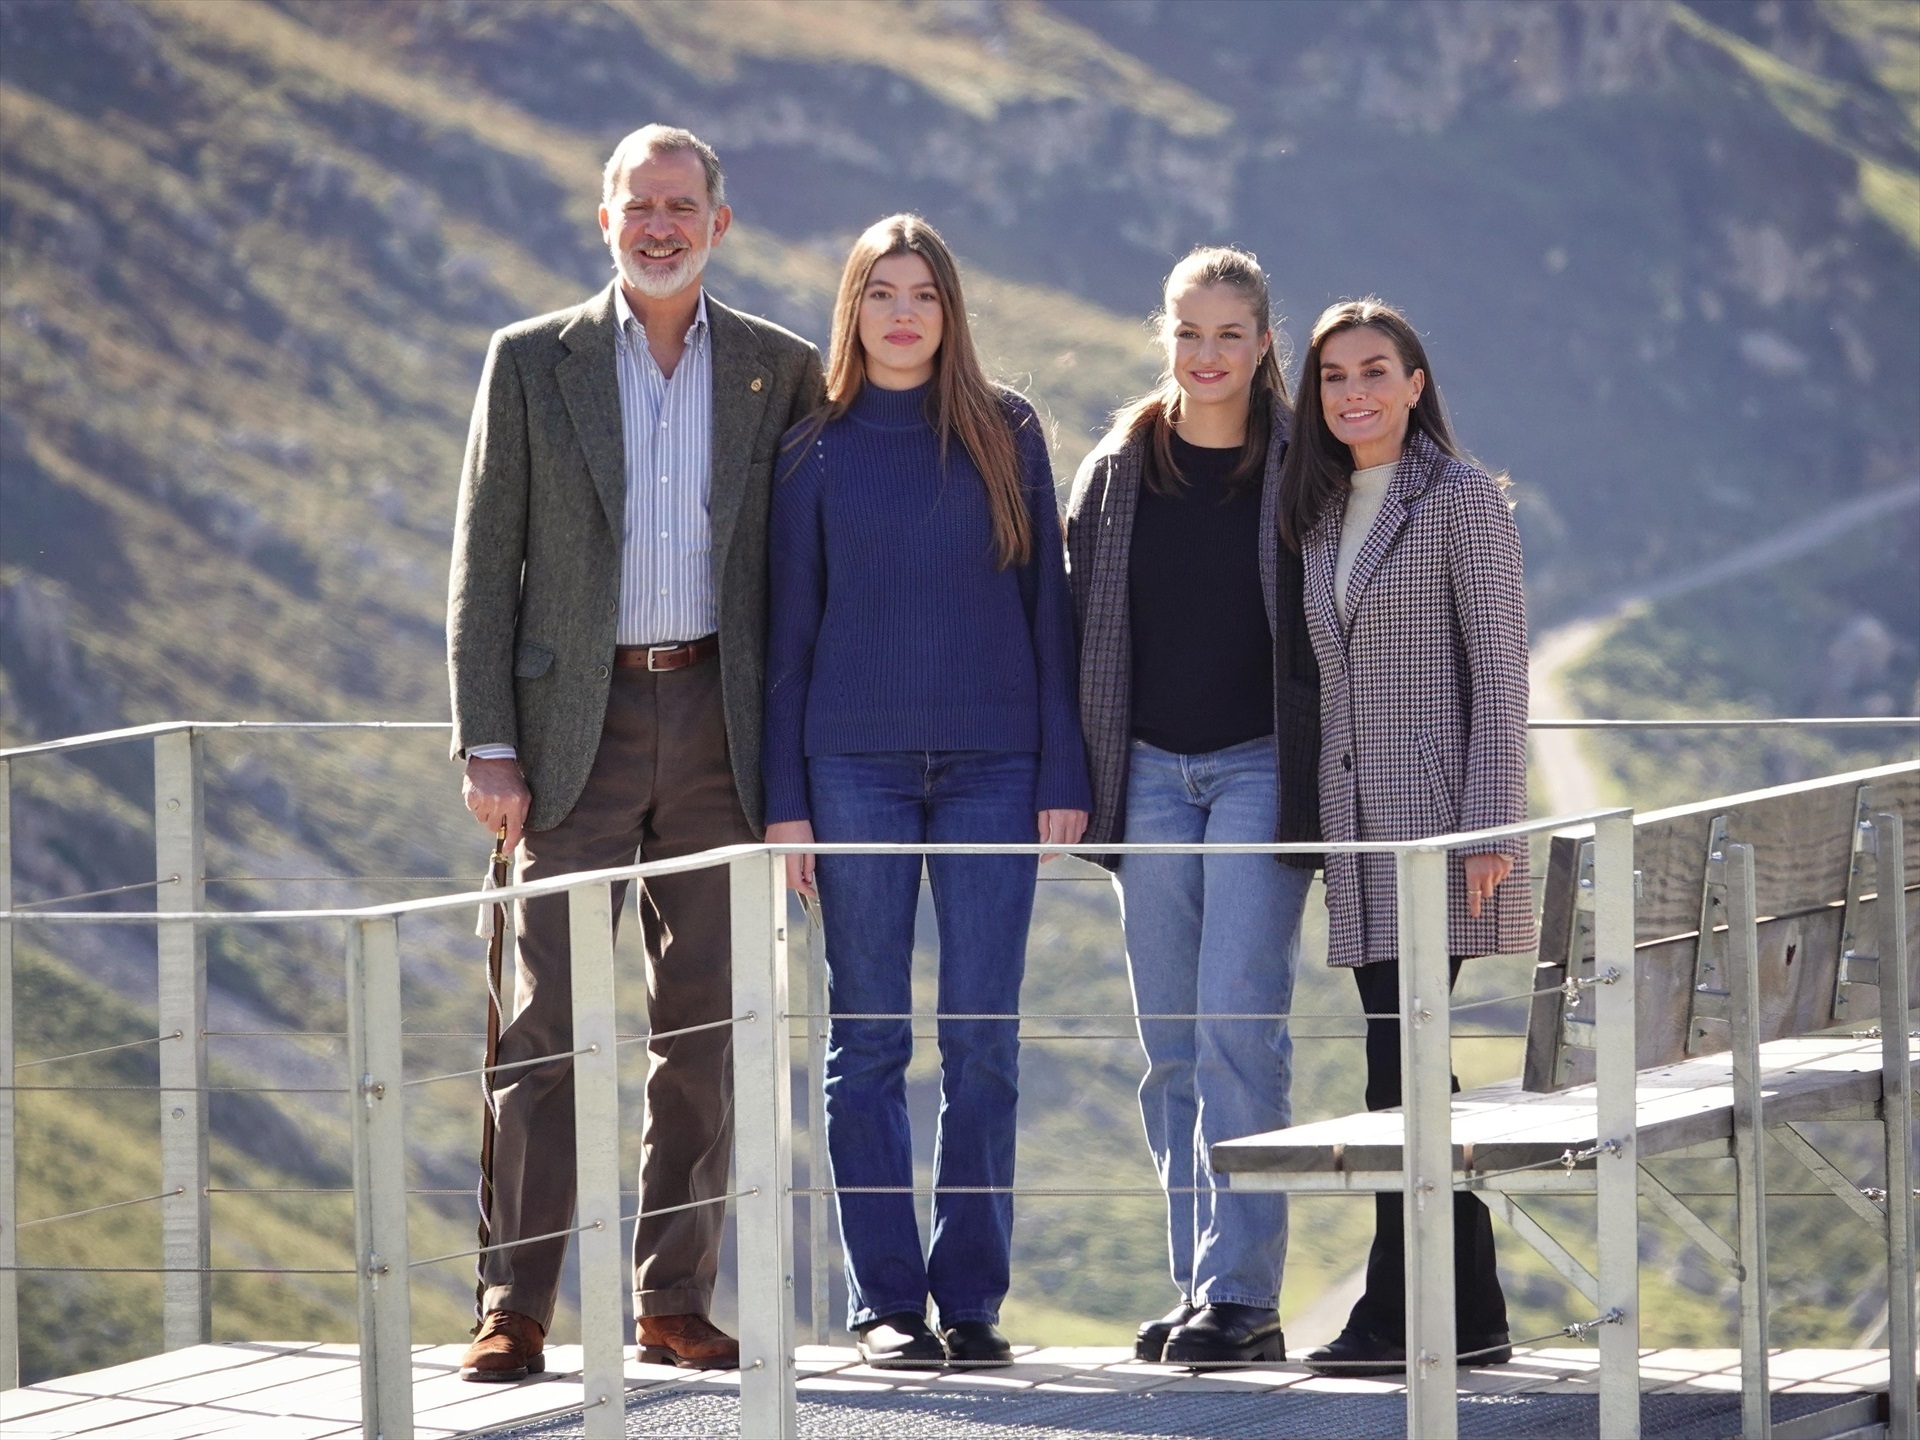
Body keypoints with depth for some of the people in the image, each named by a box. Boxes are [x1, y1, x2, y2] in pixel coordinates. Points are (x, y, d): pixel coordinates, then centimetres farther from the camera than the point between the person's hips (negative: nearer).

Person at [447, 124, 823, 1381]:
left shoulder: (782, 372, 7)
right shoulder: (533, 365, 4)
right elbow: (486, 566, 3)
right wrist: (487, 747, -5)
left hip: (717, 725, 1)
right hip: (577, 724, -1)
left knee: (707, 1020, 3)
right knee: (549, 1018, -5)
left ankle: (676, 1298, 10)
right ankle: (516, 1308, -4)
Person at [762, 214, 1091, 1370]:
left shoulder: (1008, 435, 6)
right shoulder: (818, 451, 5)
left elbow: (1046, 602, 6)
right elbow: (790, 627, 6)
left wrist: (1063, 773, 0)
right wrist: (784, 798, 1)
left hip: (991, 768, 0)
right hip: (857, 765, 0)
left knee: (984, 1042, 0)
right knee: (869, 1042, 0)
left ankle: (973, 1297, 5)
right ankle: (886, 1301, 4)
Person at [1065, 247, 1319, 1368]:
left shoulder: (1303, 472, -1)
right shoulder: (1117, 474, 8)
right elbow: (1081, 629, 12)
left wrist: (1329, 780, -3)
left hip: (1262, 771, -4)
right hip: (1150, 773, 4)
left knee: (1238, 1028, -12)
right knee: (1174, 1046, 5)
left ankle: (1241, 1292, -13)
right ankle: (1206, 1292, 10)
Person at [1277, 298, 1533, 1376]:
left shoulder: (1462, 499, -4)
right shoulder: (1321, 515, 17)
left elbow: (1500, 668, -8)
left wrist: (1489, 824, -16)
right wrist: (1319, 824, 15)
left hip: (1439, 807, -7)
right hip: (1357, 813, 7)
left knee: (1400, 1063, -13)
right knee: (1408, 1069, 5)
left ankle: (1403, 1316, -11)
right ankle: (1470, 1316, 8)